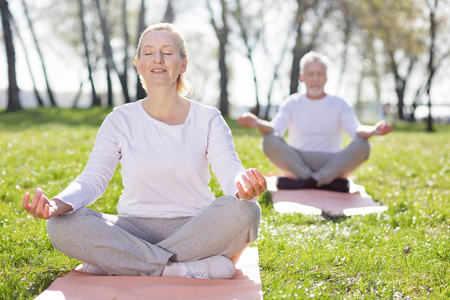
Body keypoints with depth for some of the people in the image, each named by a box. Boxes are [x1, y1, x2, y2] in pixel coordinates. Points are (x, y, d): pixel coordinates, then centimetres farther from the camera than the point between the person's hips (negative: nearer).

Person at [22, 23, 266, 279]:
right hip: (135, 228, 1)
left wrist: (243, 186, -36)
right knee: (61, 224, -26)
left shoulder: (208, 119, 4)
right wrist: (60, 203, -26)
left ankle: (116, 263, -26)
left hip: (193, 228, 0)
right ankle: (195, 269, -30)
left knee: (244, 211, -33)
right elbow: (93, 179, -3)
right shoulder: (120, 121, 5)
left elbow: (230, 171, -10)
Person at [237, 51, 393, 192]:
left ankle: (305, 182, -30)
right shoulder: (292, 104, 10)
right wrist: (258, 123, -32)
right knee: (269, 141, -28)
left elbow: (357, 131, -8)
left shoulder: (339, 105, 9)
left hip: (332, 164, 0)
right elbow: (275, 129, -8)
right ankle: (327, 182, -30)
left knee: (362, 146, -27)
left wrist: (372, 130, -33)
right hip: (296, 162, 0)